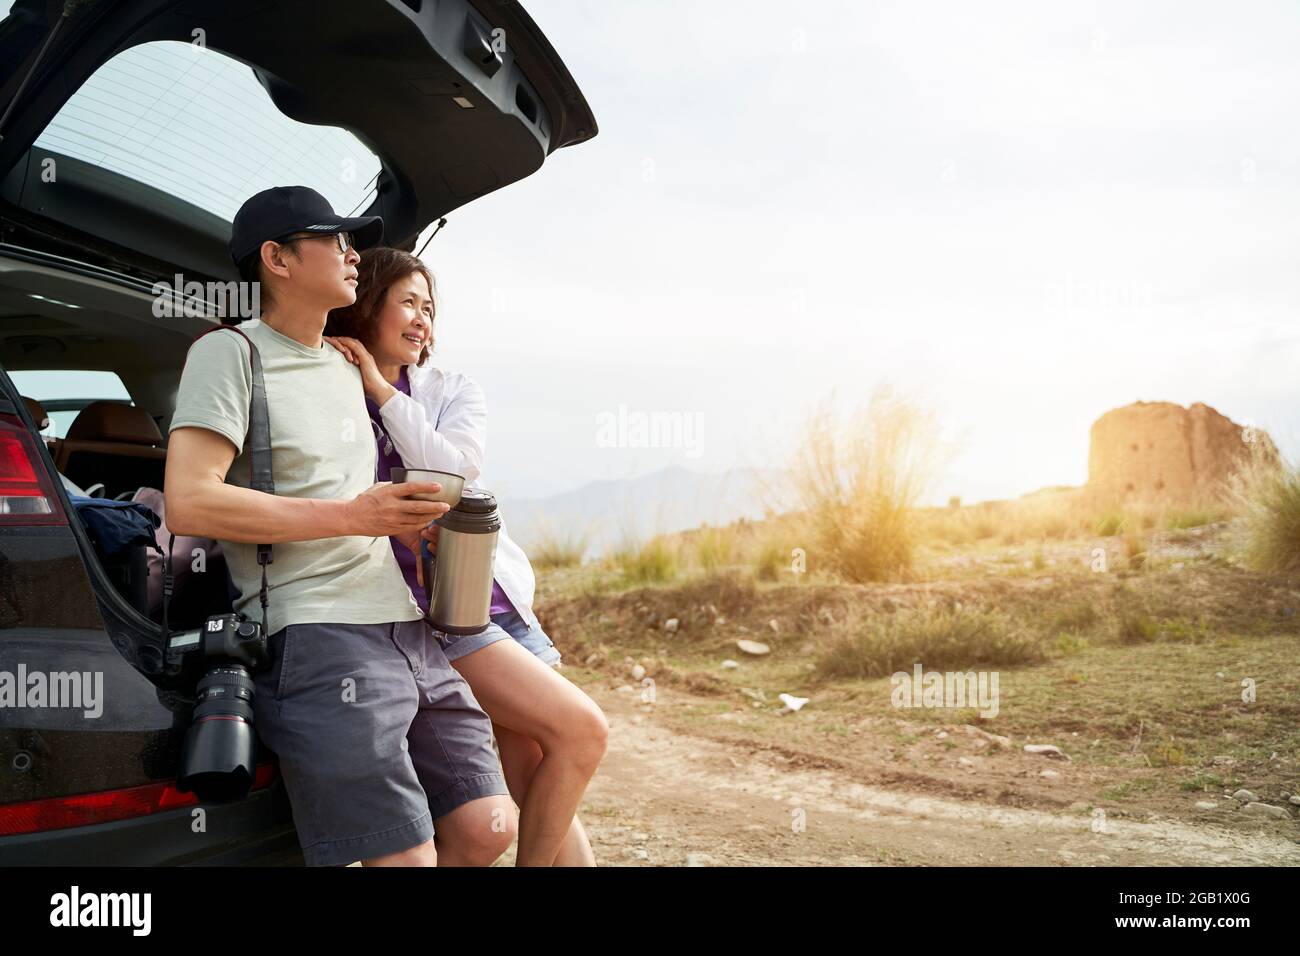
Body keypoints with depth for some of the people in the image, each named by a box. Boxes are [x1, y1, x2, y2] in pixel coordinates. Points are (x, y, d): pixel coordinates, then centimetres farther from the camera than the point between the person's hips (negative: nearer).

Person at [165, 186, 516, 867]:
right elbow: (189, 503, -14)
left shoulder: (346, 368, 24)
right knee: (407, 858, -15)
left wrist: (401, 522, 12)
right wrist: (353, 516, -13)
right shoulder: (230, 353, -1)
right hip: (318, 636, -8)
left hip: (406, 627, 8)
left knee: (486, 831, 3)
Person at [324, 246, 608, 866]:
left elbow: (451, 473, -8)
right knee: (581, 730, -16)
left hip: (490, 598, 5)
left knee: (538, 781, 2)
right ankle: (535, 861, 0)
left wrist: (383, 391, -7)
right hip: (422, 611, -5)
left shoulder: (453, 393, 11)